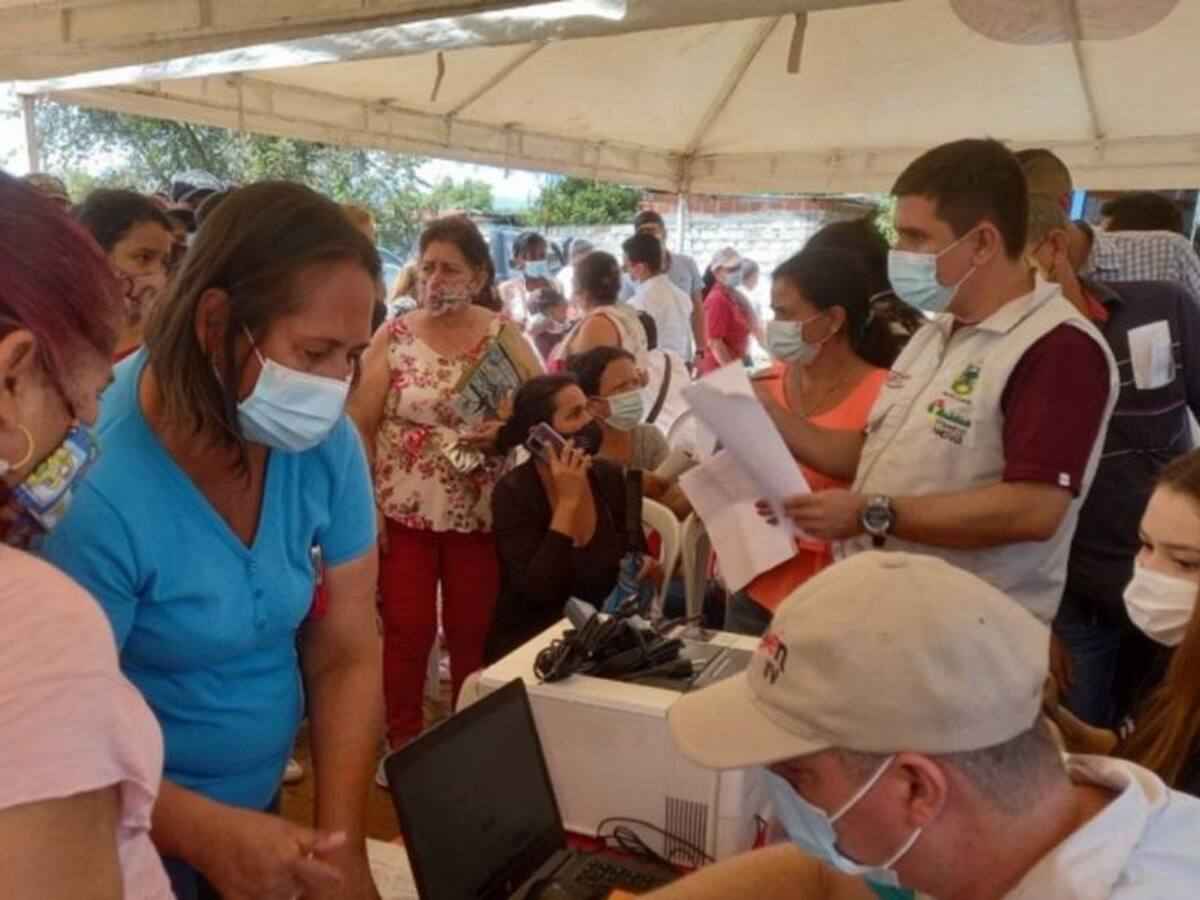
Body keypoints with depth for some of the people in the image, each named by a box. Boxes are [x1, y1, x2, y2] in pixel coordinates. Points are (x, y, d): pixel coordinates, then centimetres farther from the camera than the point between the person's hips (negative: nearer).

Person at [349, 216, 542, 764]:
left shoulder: (505, 337, 0)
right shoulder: (394, 337, -2)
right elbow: (360, 426, -2)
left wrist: (508, 431, -18)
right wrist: (364, 504, -7)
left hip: (480, 514, 1)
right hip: (404, 513, 0)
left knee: (473, 633, 11)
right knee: (407, 634, 7)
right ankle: (402, 744, 25)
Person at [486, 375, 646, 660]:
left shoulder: (610, 477, 0)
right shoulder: (513, 493, -14)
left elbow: (637, 551, 12)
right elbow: (537, 590, -23)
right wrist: (568, 500, -23)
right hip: (528, 645, -5)